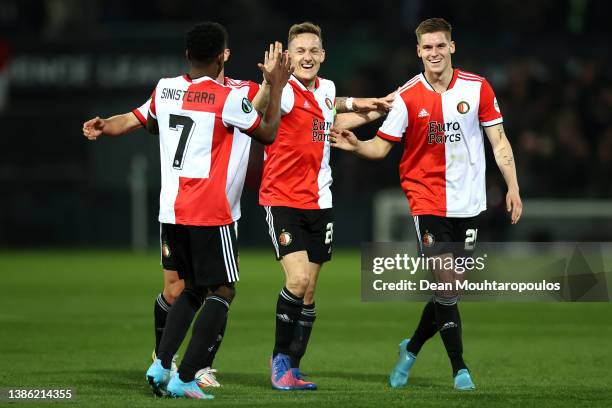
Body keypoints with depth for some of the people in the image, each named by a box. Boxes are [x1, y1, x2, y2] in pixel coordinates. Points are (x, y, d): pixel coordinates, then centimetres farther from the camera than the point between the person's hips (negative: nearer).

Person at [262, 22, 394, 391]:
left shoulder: (327, 89, 8)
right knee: (298, 280, -19)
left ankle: (292, 370, 16)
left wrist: (372, 112, 24)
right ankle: (280, 356, 1)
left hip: (319, 202, 6)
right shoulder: (285, 91, -13)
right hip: (282, 200, -6)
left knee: (309, 294, 7)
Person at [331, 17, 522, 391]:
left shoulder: (477, 88, 0)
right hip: (427, 199, -2)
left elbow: (498, 141, 4)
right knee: (445, 282, -13)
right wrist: (355, 145, -21)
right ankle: (460, 370, -7)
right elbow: (381, 146, -1)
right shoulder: (408, 97, -4)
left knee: (451, 286, 6)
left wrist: (513, 187, -3)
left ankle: (412, 349, 28)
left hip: (469, 202, 2)